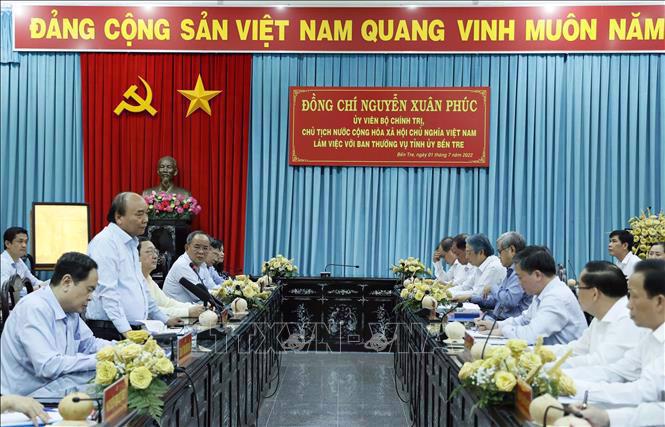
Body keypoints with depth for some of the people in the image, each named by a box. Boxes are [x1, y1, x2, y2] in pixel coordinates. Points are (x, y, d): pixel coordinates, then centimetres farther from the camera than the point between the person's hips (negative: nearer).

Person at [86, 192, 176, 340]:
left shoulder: (130, 243, 19)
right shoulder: (105, 243, -10)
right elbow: (108, 292, -19)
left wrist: (164, 320, 29)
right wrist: (125, 330, -24)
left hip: (134, 330, 8)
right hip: (110, 331, -8)